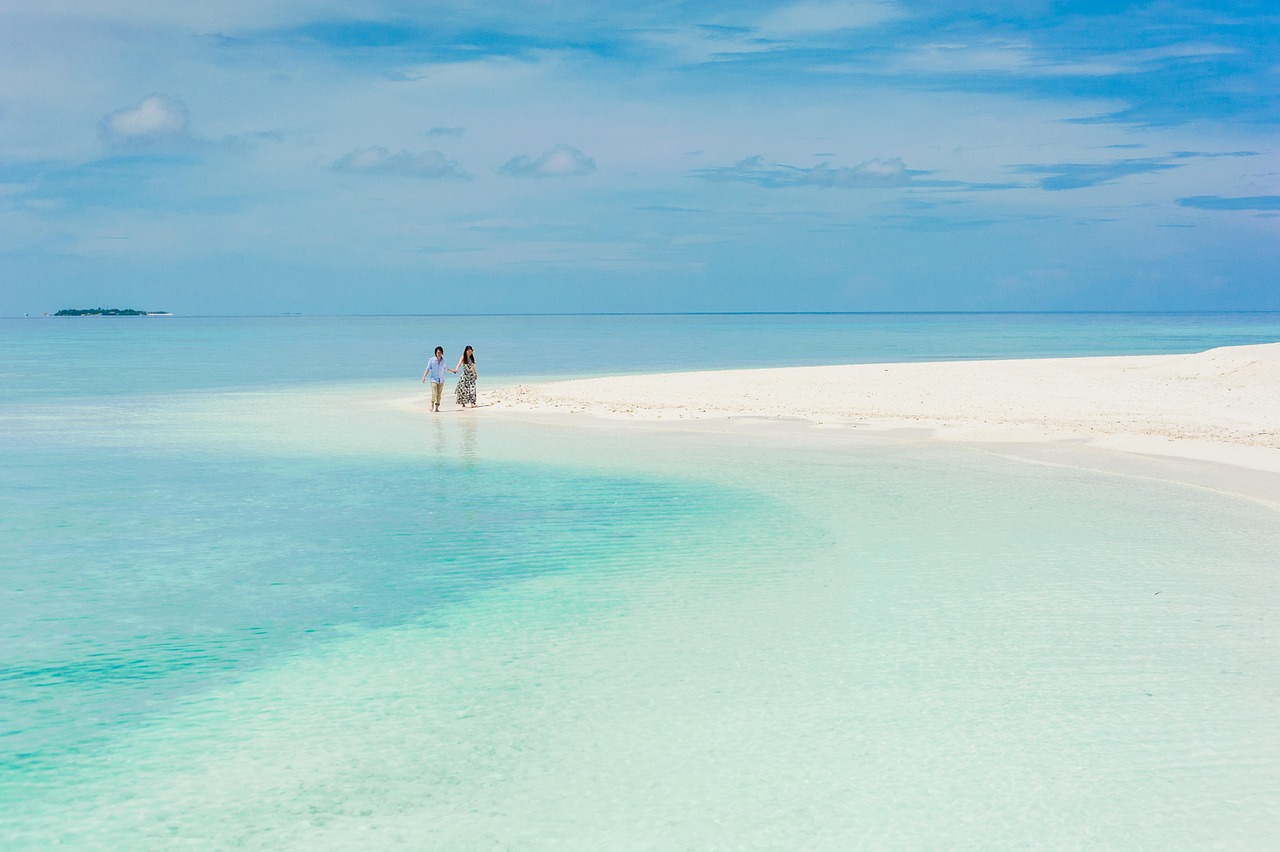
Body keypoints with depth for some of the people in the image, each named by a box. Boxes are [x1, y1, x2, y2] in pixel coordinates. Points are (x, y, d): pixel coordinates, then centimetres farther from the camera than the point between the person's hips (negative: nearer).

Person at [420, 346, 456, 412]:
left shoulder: (443, 360, 6)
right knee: (434, 393, -15)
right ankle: (432, 406, 0)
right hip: (434, 379, -3)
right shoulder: (432, 360, -4)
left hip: (441, 380, 4)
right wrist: (424, 377, -15)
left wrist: (452, 371, 34)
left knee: (439, 395, 1)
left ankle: (437, 407, 7)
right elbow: (428, 369, -4)